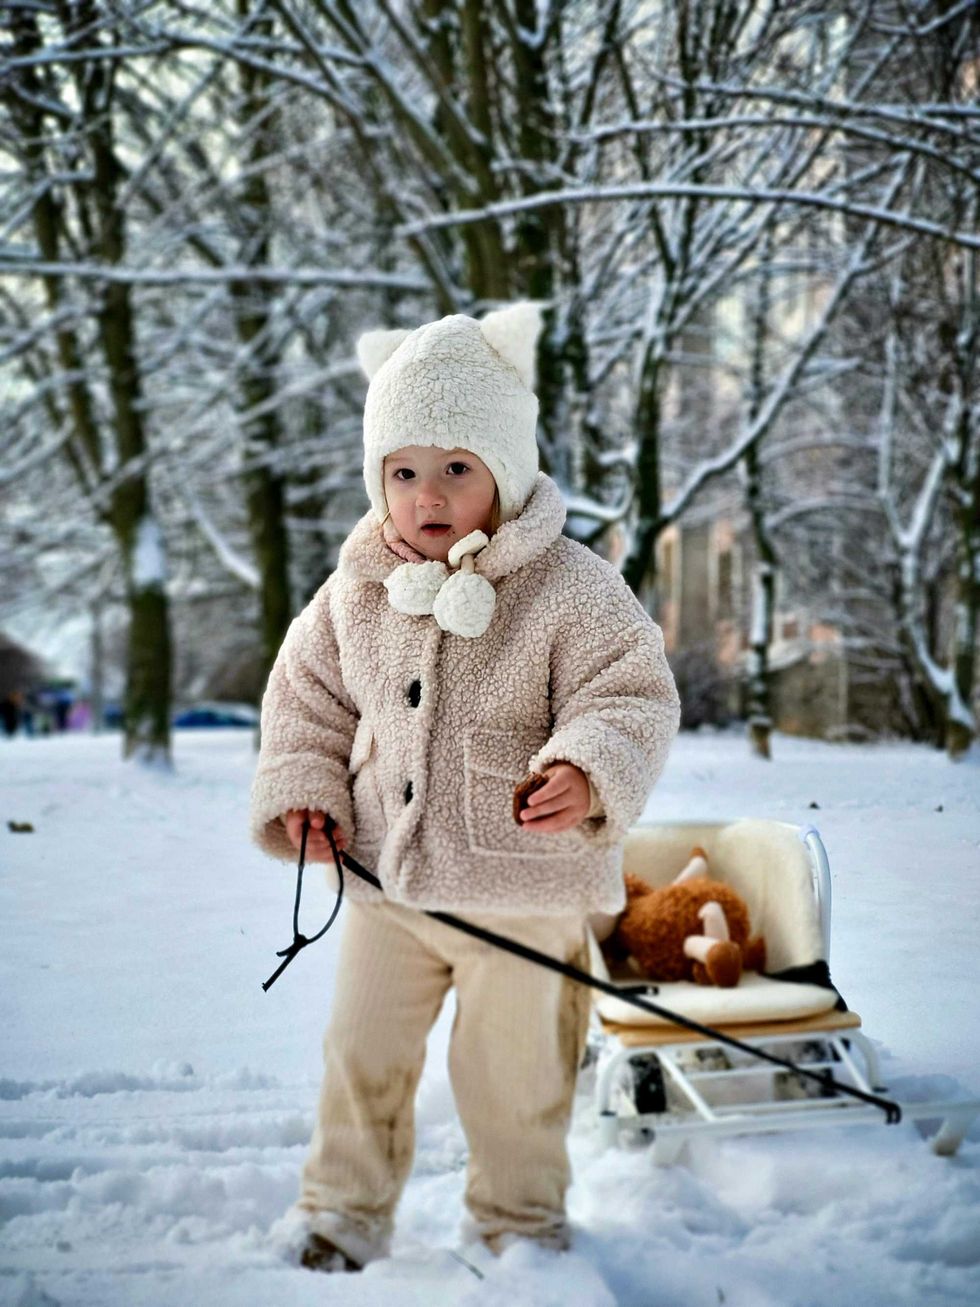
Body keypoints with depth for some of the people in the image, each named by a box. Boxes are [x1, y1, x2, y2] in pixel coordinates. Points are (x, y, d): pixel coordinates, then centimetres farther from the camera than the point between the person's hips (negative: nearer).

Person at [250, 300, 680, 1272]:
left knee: (511, 1071, 10)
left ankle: (521, 1220, 34)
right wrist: (303, 790, 1)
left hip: (524, 884, -4)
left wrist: (588, 775, -31)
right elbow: (307, 692, 14)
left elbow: (633, 697, -13)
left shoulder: (571, 588, -12)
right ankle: (345, 1211, 35)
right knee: (361, 1053, 14)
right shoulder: (355, 592, 1)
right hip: (385, 876, 4)